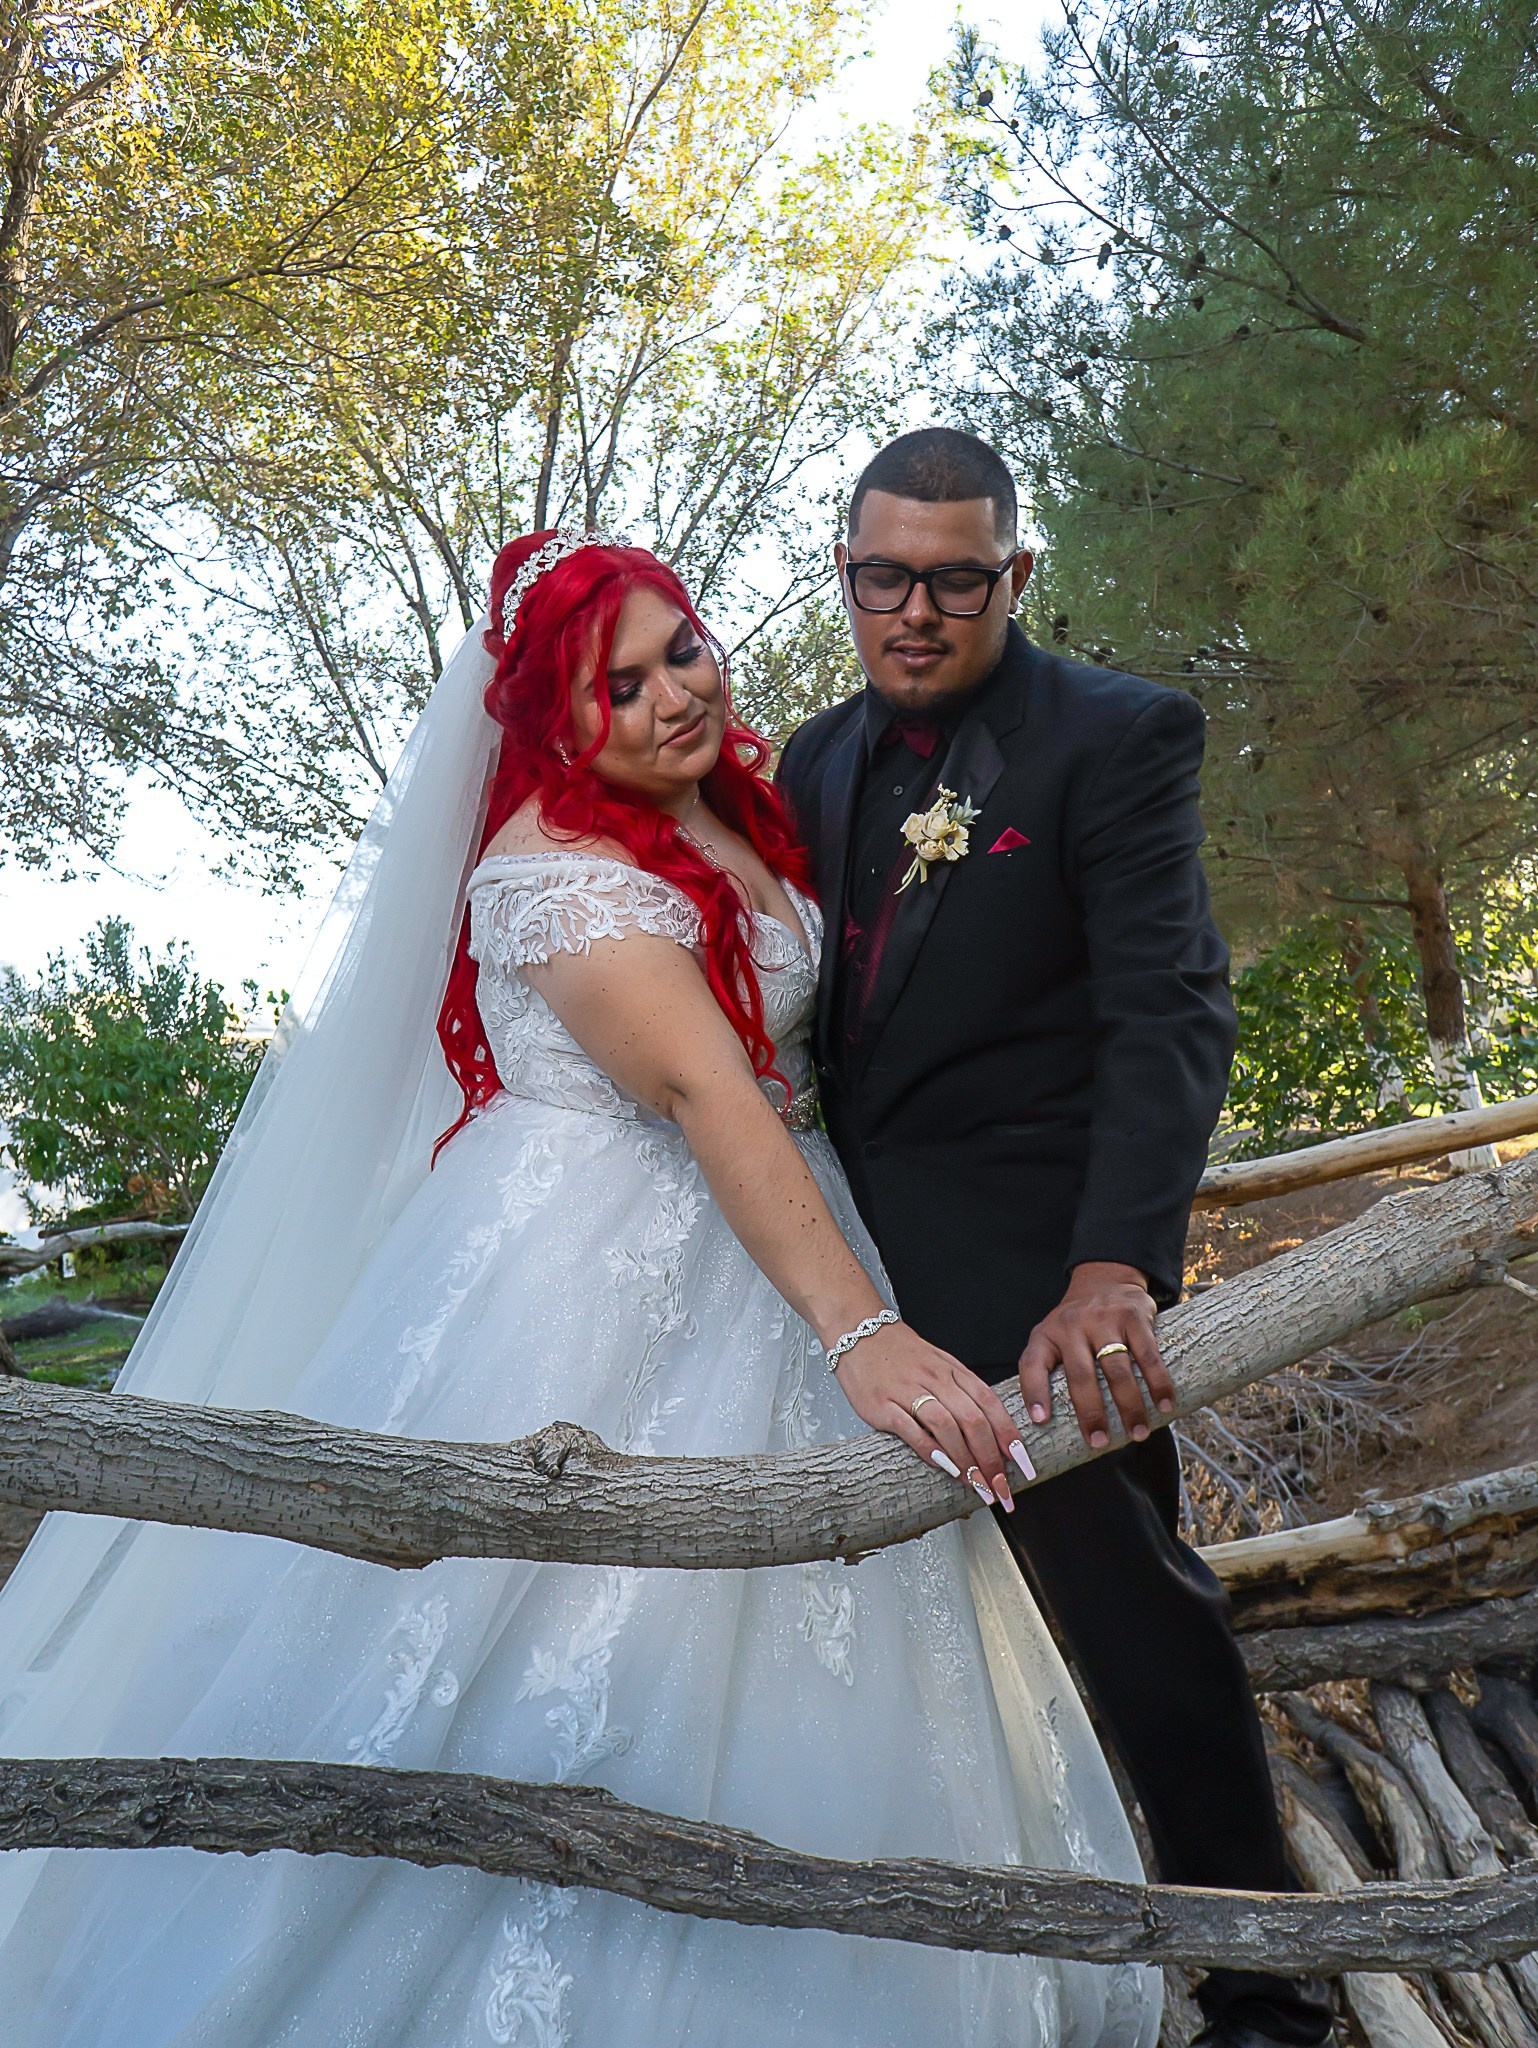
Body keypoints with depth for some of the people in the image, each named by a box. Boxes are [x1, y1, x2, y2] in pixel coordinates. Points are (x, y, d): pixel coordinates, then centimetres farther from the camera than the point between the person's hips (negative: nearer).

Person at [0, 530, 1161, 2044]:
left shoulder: (736, 808, 7)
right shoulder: (559, 869, -19)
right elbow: (703, 1095, -31)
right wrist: (863, 1334, -37)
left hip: (750, 1259, 9)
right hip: (592, 1288, -8)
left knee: (764, 1665, 16)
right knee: (569, 1642, -1)